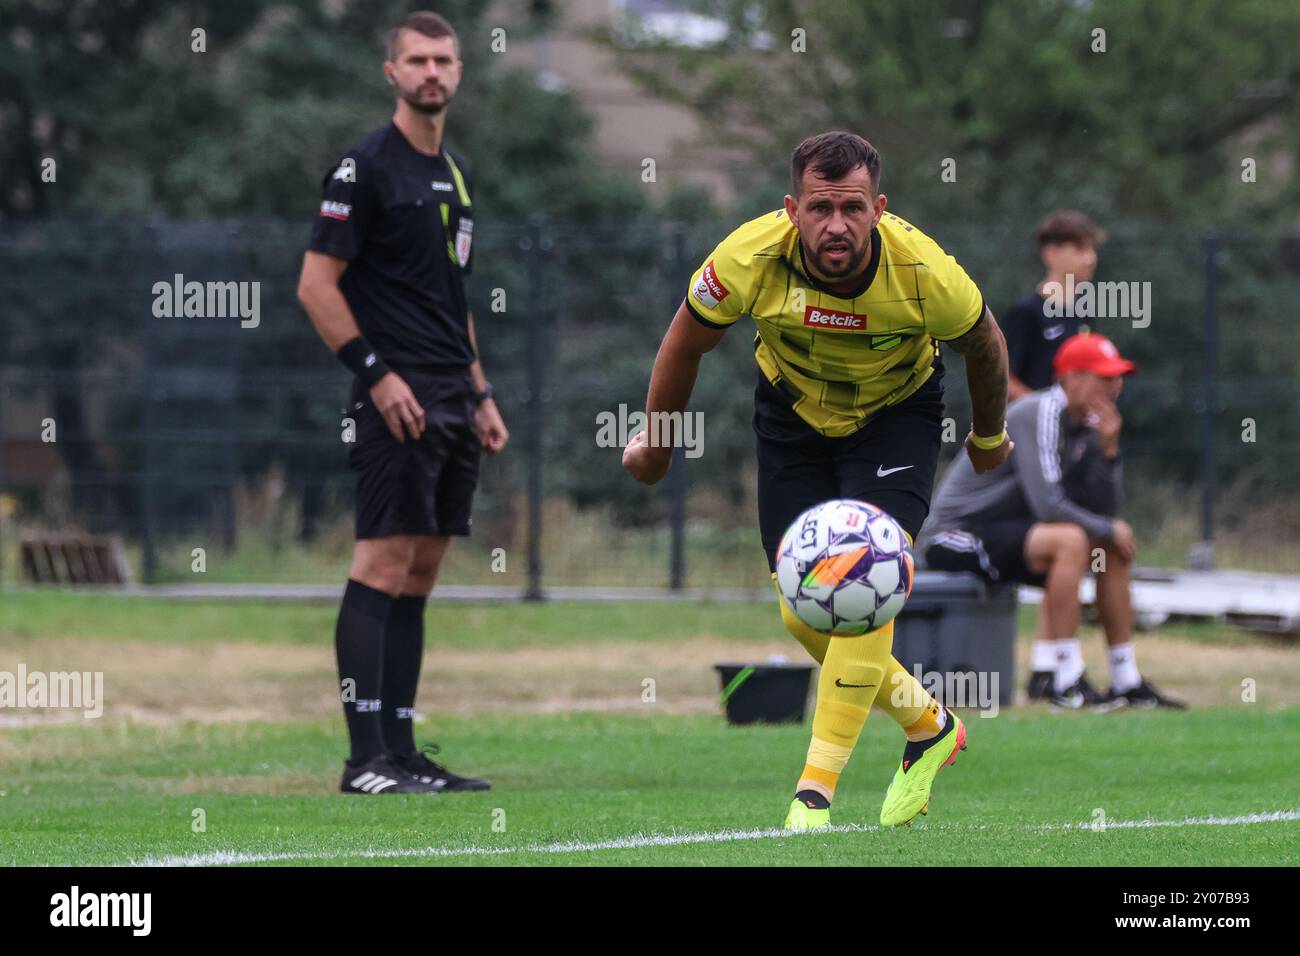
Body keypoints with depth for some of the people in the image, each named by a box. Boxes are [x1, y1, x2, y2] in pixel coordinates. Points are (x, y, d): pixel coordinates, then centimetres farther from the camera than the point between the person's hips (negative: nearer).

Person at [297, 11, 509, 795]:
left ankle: (402, 751, 9)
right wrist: (377, 374, -16)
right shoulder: (367, 167, -7)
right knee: (384, 562, -12)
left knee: (421, 573, 7)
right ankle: (367, 756, -14)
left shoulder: (457, 175, 19)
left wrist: (480, 394, 20)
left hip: (453, 402, 8)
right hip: (398, 400, -8)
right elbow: (317, 284, -11)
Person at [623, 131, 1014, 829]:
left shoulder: (924, 272, -31)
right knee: (802, 613, -1)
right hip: (793, 410, 2)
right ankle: (927, 723, 24)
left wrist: (989, 437, 9)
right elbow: (686, 344, -9)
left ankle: (817, 787, -17)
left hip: (896, 412, -2)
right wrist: (655, 445, 4)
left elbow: (984, 346, -7)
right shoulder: (750, 259, -30)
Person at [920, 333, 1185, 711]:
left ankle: (1126, 682, 10)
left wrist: (1107, 450, -8)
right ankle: (1068, 685, -29)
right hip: (953, 535, -10)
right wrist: (1108, 529, -15)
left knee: (1113, 548, 8)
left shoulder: (1086, 425, 8)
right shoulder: (1037, 415, -20)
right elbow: (1047, 505, -29)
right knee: (1070, 540, -29)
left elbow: (1106, 511, 5)